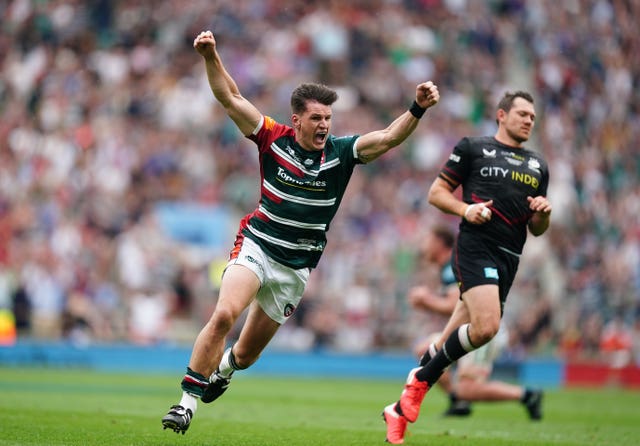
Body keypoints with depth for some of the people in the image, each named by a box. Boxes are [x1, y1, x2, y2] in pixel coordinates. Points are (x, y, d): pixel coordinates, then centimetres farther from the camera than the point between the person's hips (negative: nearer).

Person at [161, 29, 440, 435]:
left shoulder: (340, 152, -5)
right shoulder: (274, 139, -8)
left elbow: (387, 139, -16)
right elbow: (230, 97, -11)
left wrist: (418, 109, -31)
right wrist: (211, 56, -24)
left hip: (296, 266, 2)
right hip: (257, 246, -2)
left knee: (247, 354, 10)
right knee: (225, 314, -28)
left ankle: (223, 368, 48)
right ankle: (188, 400, -21)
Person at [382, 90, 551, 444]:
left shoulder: (537, 165, 21)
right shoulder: (472, 148, 6)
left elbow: (537, 230, 24)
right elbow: (436, 192, 6)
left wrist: (542, 213, 2)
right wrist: (465, 209, -12)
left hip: (508, 260, 6)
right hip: (476, 246, -6)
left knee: (451, 343, 5)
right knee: (486, 326, -27)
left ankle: (401, 410, 17)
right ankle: (422, 378, -4)